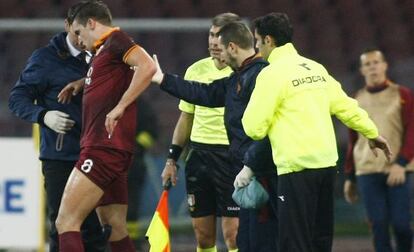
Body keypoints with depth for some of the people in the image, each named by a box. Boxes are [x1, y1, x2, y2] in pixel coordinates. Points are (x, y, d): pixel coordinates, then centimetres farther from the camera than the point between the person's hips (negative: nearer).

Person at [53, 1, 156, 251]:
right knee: (116, 231, 11)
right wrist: (81, 84, 28)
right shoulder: (105, 49, 22)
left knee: (66, 222, -13)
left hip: (105, 146, -10)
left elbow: (147, 66, -23)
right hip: (104, 148, 10)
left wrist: (120, 107, -24)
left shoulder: (116, 39, -6)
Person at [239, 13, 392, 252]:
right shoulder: (315, 68, 13)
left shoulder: (272, 73, -9)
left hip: (297, 168, -8)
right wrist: (372, 133, 29)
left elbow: (254, 128, -12)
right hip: (327, 164, 8)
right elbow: (345, 106, 17)